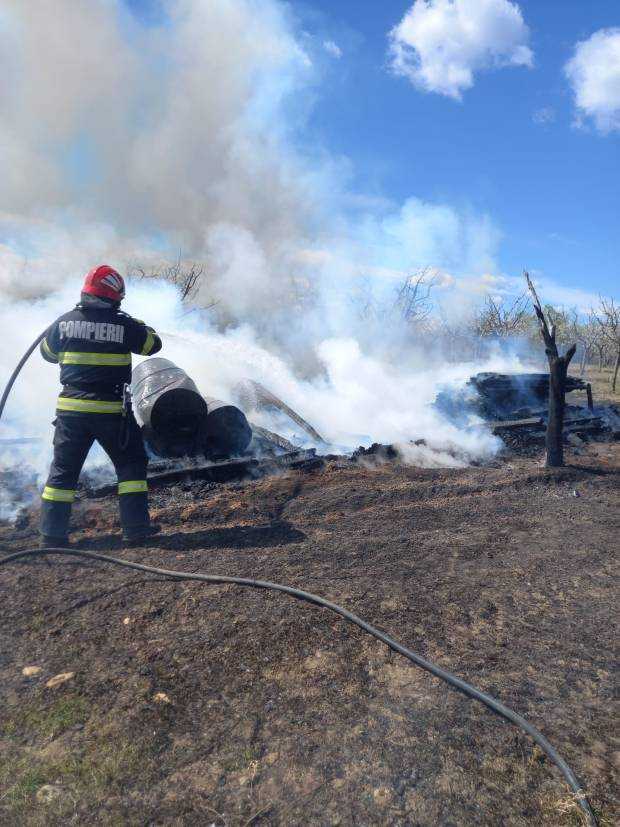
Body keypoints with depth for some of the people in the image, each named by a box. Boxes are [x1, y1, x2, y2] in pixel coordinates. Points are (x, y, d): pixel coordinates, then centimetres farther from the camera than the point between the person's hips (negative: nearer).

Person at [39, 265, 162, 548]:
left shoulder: (65, 322, 1)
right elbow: (154, 344, 6)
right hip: (112, 411, -3)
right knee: (131, 464, 11)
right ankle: (135, 529, 8)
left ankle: (52, 534, 15)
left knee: (63, 470, 14)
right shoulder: (123, 325, -8)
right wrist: (136, 324, 21)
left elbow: (47, 352, 16)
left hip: (71, 409, 3)